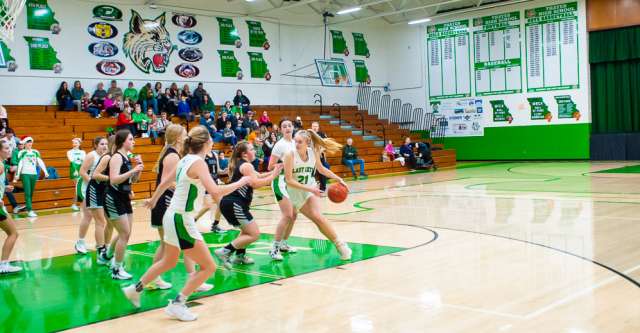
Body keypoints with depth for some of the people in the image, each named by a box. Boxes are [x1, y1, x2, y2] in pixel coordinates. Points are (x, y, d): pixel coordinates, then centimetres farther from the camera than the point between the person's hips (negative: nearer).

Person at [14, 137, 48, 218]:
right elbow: (19, 164, -6)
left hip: (34, 174, 4)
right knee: (27, 193, -9)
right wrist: (17, 175, -11)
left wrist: (45, 171, -3)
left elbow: (40, 162, 5)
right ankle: (30, 210, -14)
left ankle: (28, 209, 21)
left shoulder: (36, 152, 9)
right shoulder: (22, 153, -2)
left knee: (31, 193, 9)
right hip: (25, 174, -4)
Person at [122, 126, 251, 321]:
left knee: (169, 262, 28)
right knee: (209, 267, -1)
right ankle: (177, 305, 1)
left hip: (173, 216, 9)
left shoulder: (186, 160, 8)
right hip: (182, 220, -9)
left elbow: (165, 182, 22)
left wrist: (153, 200, 39)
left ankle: (135, 290, 40)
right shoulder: (198, 162, -18)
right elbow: (215, 191, -30)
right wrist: (240, 182, -18)